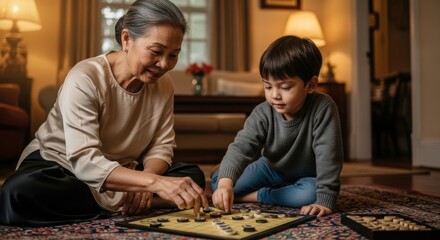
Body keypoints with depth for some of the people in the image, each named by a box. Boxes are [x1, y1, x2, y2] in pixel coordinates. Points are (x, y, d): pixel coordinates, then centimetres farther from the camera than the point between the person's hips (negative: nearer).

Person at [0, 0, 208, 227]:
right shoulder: (84, 79, -25)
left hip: (118, 171, 4)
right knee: (19, 193, -37)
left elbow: (161, 146, -6)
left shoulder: (164, 84, -6)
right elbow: (85, 161, -35)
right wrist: (155, 182, -47)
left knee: (193, 176, -14)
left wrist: (145, 179, -29)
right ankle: (123, 202, -24)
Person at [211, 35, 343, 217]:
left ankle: (256, 196, -17)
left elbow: (328, 155, -32)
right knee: (217, 181, -6)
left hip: (307, 177, -2)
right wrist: (225, 182, -51)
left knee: (311, 193, -37)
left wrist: (325, 200, -38)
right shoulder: (263, 114, -24)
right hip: (272, 169, 2)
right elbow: (241, 146, -34)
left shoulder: (323, 109, -32)